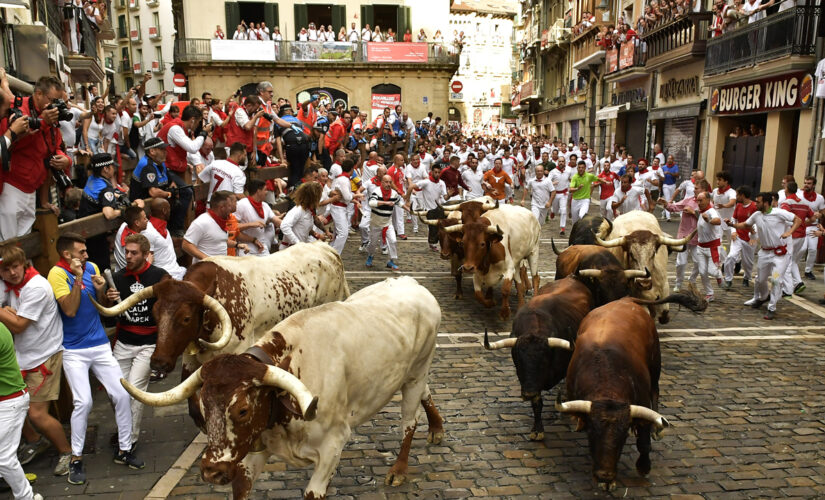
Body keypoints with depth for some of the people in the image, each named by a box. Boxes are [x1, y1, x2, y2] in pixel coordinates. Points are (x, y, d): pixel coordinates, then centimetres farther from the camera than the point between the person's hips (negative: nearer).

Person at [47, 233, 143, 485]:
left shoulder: (92, 268, 3)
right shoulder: (57, 274, -11)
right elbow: (70, 310, -21)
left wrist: (101, 291, -11)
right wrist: (78, 278, -24)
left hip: (100, 345, 5)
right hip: (74, 350, -5)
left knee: (122, 395, 0)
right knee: (83, 402, -11)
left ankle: (124, 450, 15)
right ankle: (76, 459, 9)